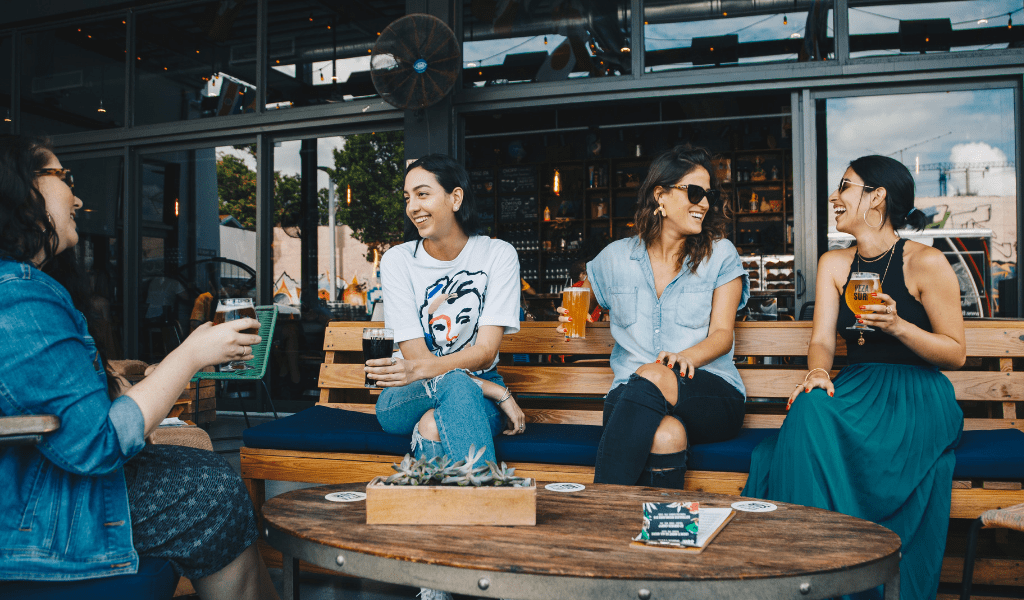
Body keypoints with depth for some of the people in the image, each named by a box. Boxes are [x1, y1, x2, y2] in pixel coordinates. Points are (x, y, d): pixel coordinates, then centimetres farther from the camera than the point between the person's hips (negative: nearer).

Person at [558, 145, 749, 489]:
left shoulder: (721, 255, 10)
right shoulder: (615, 257, 14)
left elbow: (722, 334, 1)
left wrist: (686, 357, -22)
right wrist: (573, 317, 5)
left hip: (713, 398, 0)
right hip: (631, 395, 1)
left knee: (652, 377, -36)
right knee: (666, 436, -37)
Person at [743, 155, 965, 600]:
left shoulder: (926, 263, -4)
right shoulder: (833, 264, 12)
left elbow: (956, 354, -2)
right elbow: (822, 340, 4)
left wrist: (898, 326, -18)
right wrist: (817, 372, -18)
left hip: (917, 396, -4)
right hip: (857, 389, 5)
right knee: (810, 407, -31)